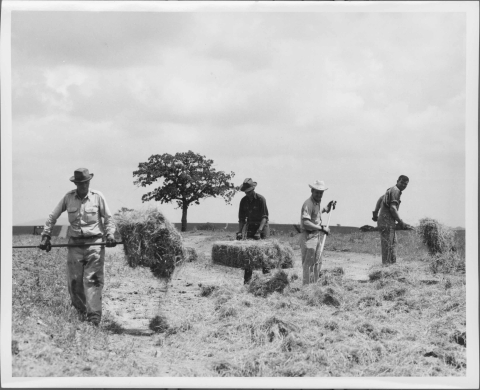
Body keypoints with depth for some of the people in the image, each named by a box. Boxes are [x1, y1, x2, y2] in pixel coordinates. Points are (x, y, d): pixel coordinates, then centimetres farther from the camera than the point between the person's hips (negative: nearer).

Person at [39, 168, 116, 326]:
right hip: (75, 245, 3)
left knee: (92, 281, -10)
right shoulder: (68, 197, 4)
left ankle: (94, 319, -12)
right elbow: (52, 217, 12)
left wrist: (110, 234, -10)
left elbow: (108, 218, 6)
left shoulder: (97, 197, 0)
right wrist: (46, 236, 7)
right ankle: (80, 314, 22)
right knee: (74, 283, 4)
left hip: (95, 243, -3)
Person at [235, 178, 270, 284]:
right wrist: (239, 231, -8)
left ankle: (266, 271, -7)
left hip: (262, 226, -4)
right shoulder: (243, 201, 0)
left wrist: (259, 231, -28)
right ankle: (247, 278, -3)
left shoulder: (260, 199, -14)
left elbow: (264, 217, -18)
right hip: (250, 227, 4)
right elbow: (241, 218, 5)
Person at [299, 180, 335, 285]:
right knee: (308, 264, -5)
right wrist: (322, 228, -27)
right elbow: (306, 223, -28)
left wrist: (325, 209, 21)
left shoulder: (317, 203, 11)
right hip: (308, 236, -10)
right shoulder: (308, 204, -19)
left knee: (317, 263, 17)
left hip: (316, 236, 10)